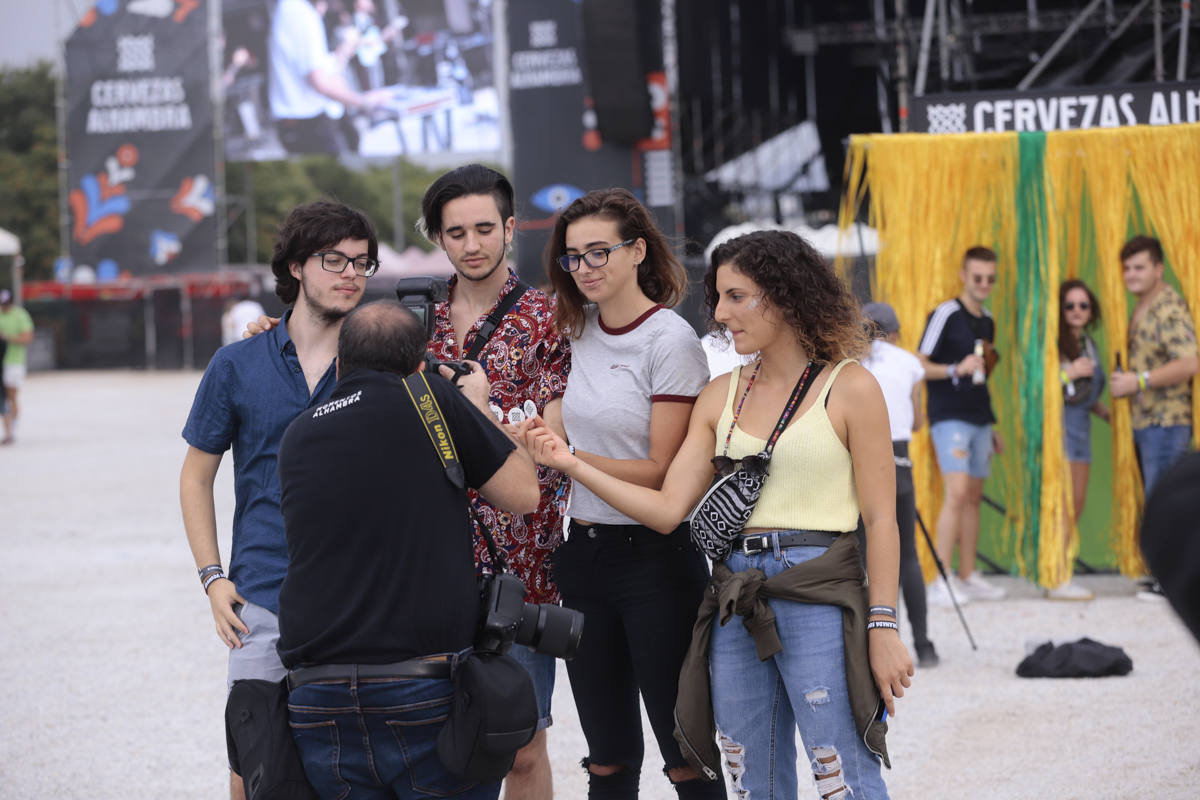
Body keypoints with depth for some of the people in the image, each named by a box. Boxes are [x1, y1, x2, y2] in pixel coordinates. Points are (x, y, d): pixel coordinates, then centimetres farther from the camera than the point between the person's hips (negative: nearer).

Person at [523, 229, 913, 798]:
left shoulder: (848, 388, -1)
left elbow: (880, 519, -3)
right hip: (736, 600, 6)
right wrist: (571, 463, 0)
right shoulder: (721, 396, 13)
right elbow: (667, 510, 7)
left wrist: (883, 627, -10)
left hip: (818, 597, -5)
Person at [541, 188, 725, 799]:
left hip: (655, 557, -7)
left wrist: (568, 456, -21)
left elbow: (661, 472, -15)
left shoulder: (670, 341, -12)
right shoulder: (579, 330, 8)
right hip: (584, 553, 7)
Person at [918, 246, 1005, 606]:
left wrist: (991, 427, 25)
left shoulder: (987, 321, 16)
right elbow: (919, 365, -9)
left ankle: (968, 577, 13)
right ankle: (941, 581, -17)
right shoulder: (946, 314, -6)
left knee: (974, 496, 8)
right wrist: (956, 369, -25)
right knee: (956, 492, -16)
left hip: (978, 419, 8)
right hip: (949, 417, -8)